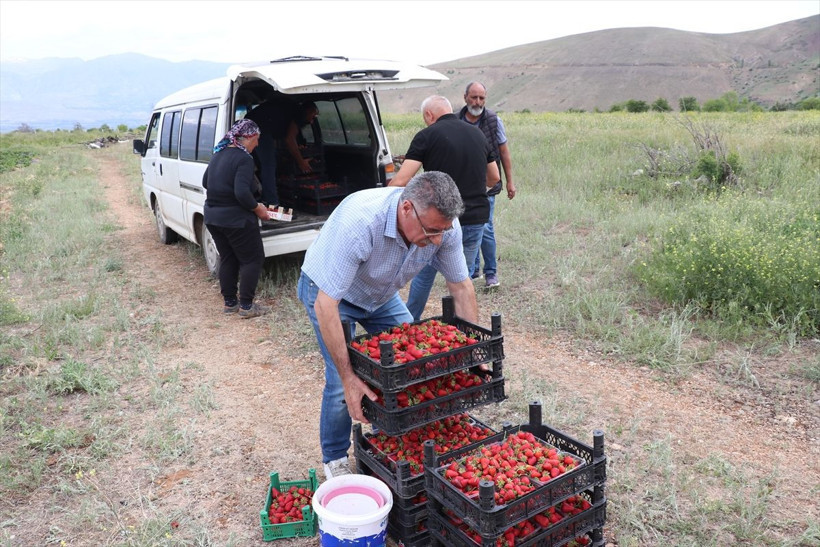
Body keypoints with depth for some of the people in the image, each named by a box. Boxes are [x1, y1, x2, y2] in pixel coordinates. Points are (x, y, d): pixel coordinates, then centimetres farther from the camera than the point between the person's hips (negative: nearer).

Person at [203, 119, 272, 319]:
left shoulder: (219, 154, 10)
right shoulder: (244, 158, -17)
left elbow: (205, 182, 19)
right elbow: (242, 192, -27)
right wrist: (258, 209, -13)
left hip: (212, 217, 9)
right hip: (236, 219, -9)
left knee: (227, 259, 18)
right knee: (253, 259, 4)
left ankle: (230, 302, 25)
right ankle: (246, 306, 6)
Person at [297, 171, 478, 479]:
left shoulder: (443, 224, -26)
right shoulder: (360, 223, -43)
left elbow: (461, 287, -12)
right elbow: (326, 305, -40)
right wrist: (349, 377, -38)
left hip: (382, 293, 5)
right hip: (327, 291, -5)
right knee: (343, 385, -13)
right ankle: (334, 460, 14)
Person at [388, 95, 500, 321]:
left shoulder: (427, 136, -7)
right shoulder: (477, 134, 10)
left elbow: (400, 181, -15)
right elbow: (494, 178, 19)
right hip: (476, 219, 4)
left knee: (424, 275, 15)